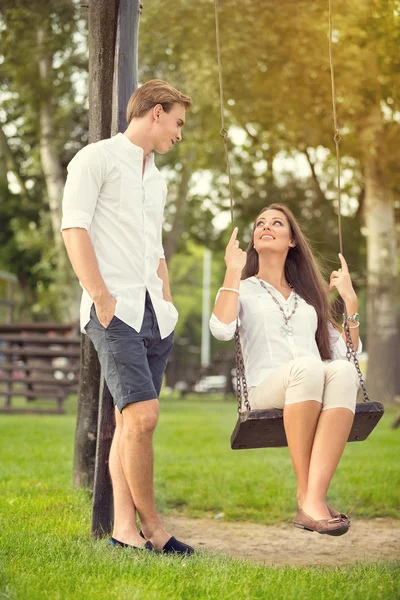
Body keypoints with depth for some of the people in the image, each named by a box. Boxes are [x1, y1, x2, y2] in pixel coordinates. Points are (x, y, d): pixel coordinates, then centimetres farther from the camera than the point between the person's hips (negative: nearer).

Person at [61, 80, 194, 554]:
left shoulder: (156, 179, 25)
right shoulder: (97, 158, 1)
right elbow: (74, 229, -9)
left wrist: (168, 309, 18)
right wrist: (102, 297, -15)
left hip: (151, 312, 8)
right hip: (114, 308, -7)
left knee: (130, 421, 5)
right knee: (142, 415, -15)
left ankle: (125, 528, 6)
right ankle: (152, 528, -6)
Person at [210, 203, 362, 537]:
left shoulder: (309, 295, 31)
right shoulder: (245, 288, 21)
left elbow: (347, 352, 23)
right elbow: (221, 330, -4)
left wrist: (350, 300, 18)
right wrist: (233, 271, 1)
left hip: (316, 396, 3)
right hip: (267, 391, -3)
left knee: (343, 370, -34)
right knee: (308, 366, -37)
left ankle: (314, 502, -46)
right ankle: (306, 493, -32)